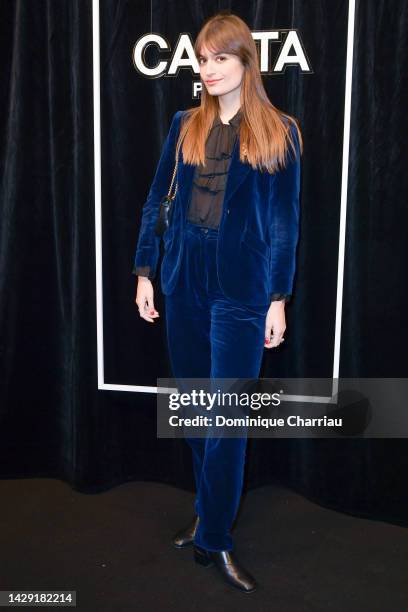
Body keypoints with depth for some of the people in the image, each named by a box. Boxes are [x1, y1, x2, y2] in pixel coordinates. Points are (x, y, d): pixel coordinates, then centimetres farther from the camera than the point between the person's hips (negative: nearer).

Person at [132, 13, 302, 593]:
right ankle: (209, 511, 33)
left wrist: (279, 299, -5)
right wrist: (144, 272, 4)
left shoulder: (280, 131, 0)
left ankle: (214, 539, 15)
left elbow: (286, 221, -2)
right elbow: (156, 201, 9)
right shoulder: (185, 124, 9)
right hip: (183, 281, 4)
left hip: (241, 288, -3)